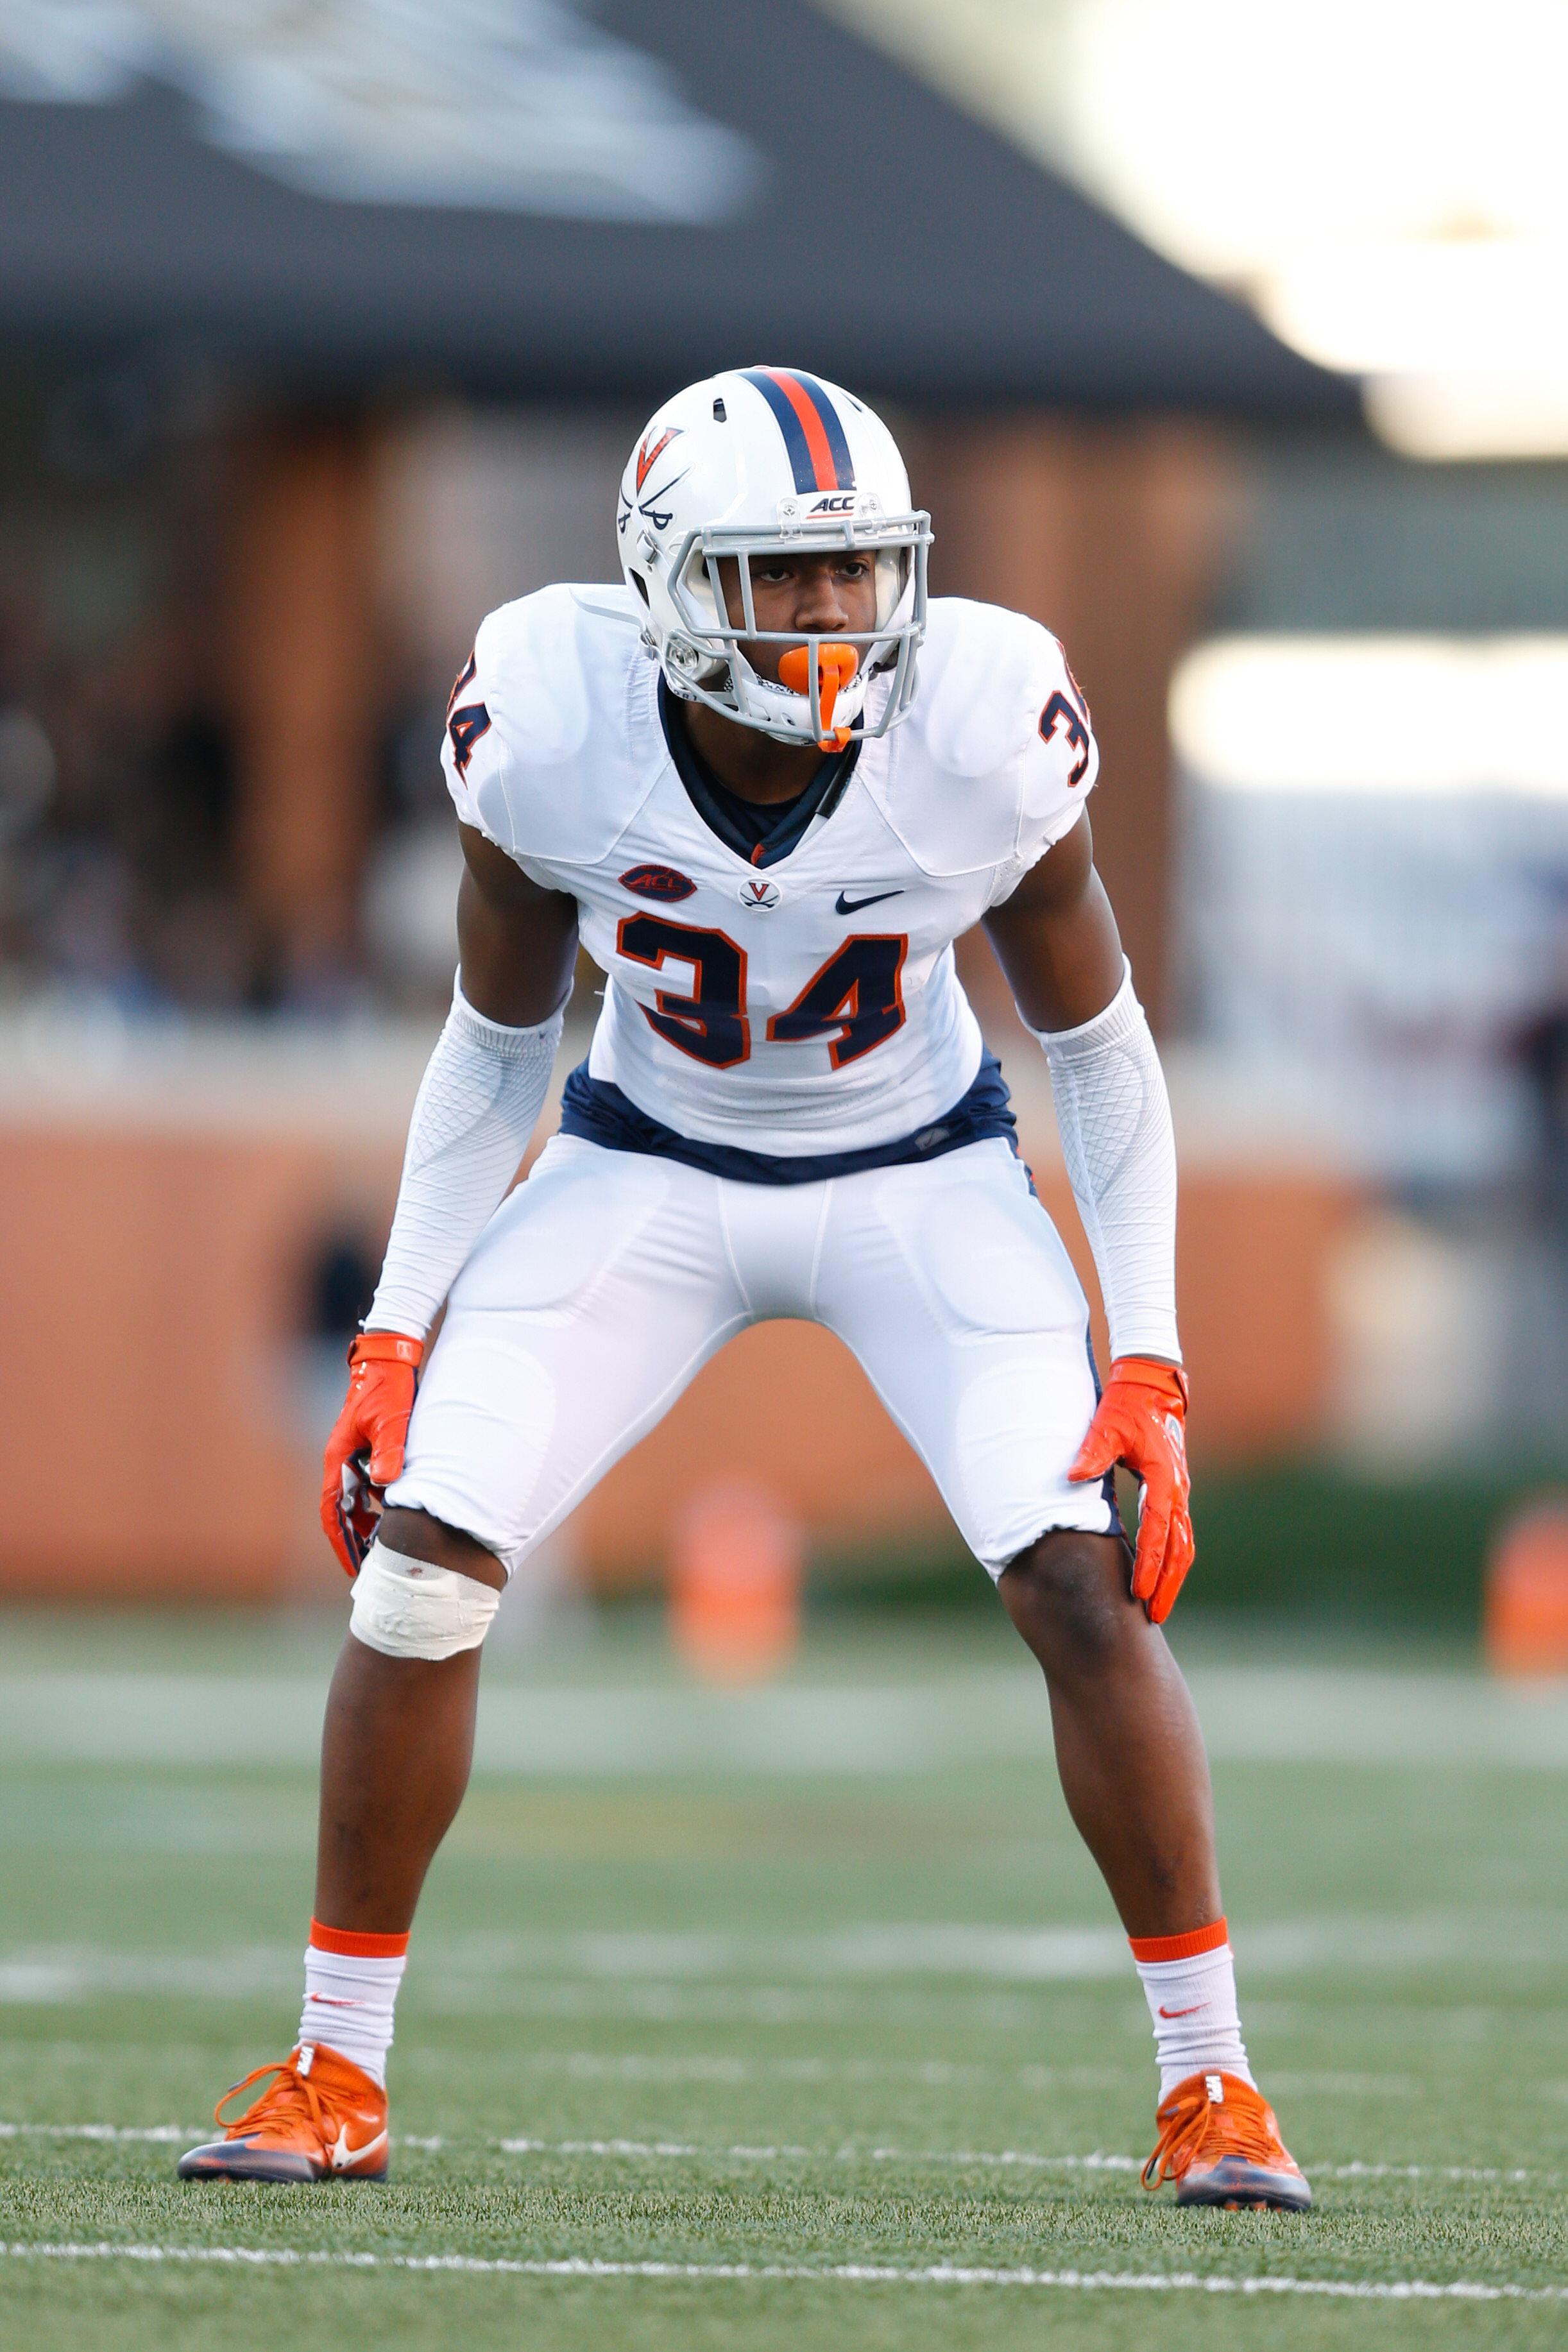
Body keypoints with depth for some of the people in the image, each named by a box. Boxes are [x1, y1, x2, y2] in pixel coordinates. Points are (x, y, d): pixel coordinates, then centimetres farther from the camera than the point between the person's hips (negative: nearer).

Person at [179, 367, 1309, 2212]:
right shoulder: (554, 732, -24)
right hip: (648, 1168, 1)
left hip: (920, 1175, -1)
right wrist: (396, 1335, -8)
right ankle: (334, 2075, 0)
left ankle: (1210, 2082, -5)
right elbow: (496, 1047, -5)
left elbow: (1098, 1050, -9)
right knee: (420, 1553, -14)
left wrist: (1150, 1366, -13)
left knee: (1083, 1578, -18)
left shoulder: (981, 734, -25)